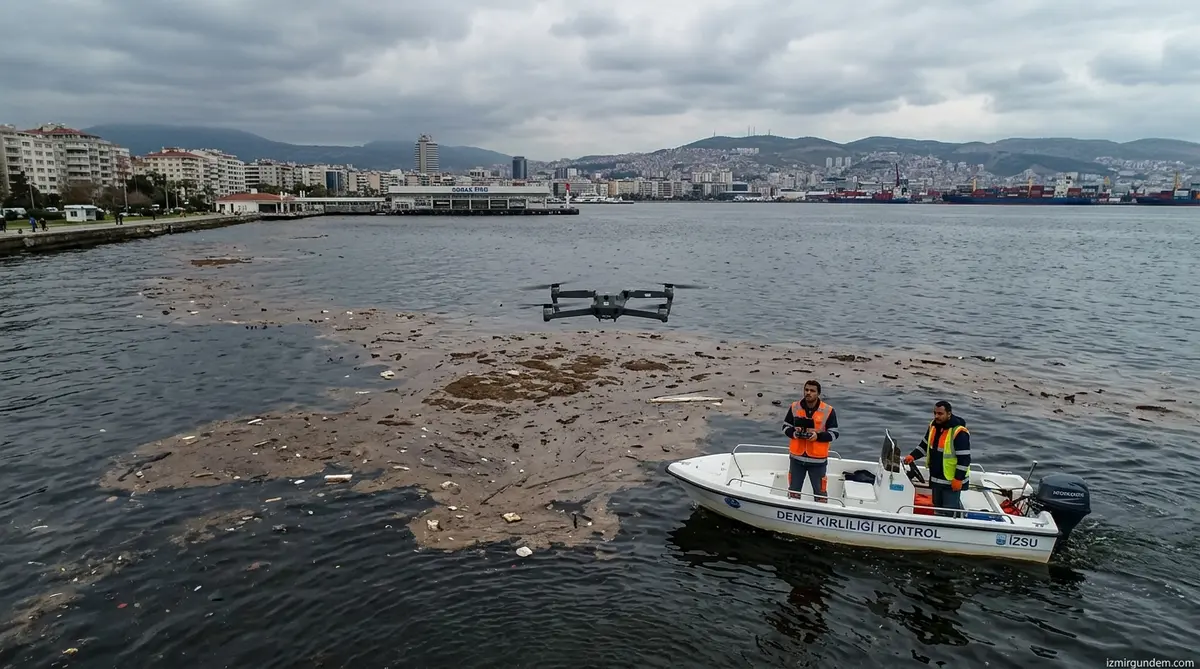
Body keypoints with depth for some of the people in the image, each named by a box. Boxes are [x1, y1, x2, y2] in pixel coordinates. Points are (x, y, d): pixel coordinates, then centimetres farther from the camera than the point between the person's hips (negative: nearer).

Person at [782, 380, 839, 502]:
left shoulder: (828, 411, -7)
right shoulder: (794, 407, 0)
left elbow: (833, 433, -5)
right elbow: (786, 427, 10)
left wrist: (818, 436, -21)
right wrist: (793, 433, -12)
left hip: (818, 459, -3)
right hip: (797, 457, 3)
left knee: (819, 491, 7)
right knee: (793, 490, 15)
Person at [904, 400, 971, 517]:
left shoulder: (959, 432, -22)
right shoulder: (933, 425, 2)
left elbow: (964, 458, -21)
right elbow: (925, 445, 14)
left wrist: (958, 479, -20)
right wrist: (912, 456, 0)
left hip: (952, 480, -8)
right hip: (936, 478, 8)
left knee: (950, 511, -4)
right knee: (938, 508, 22)